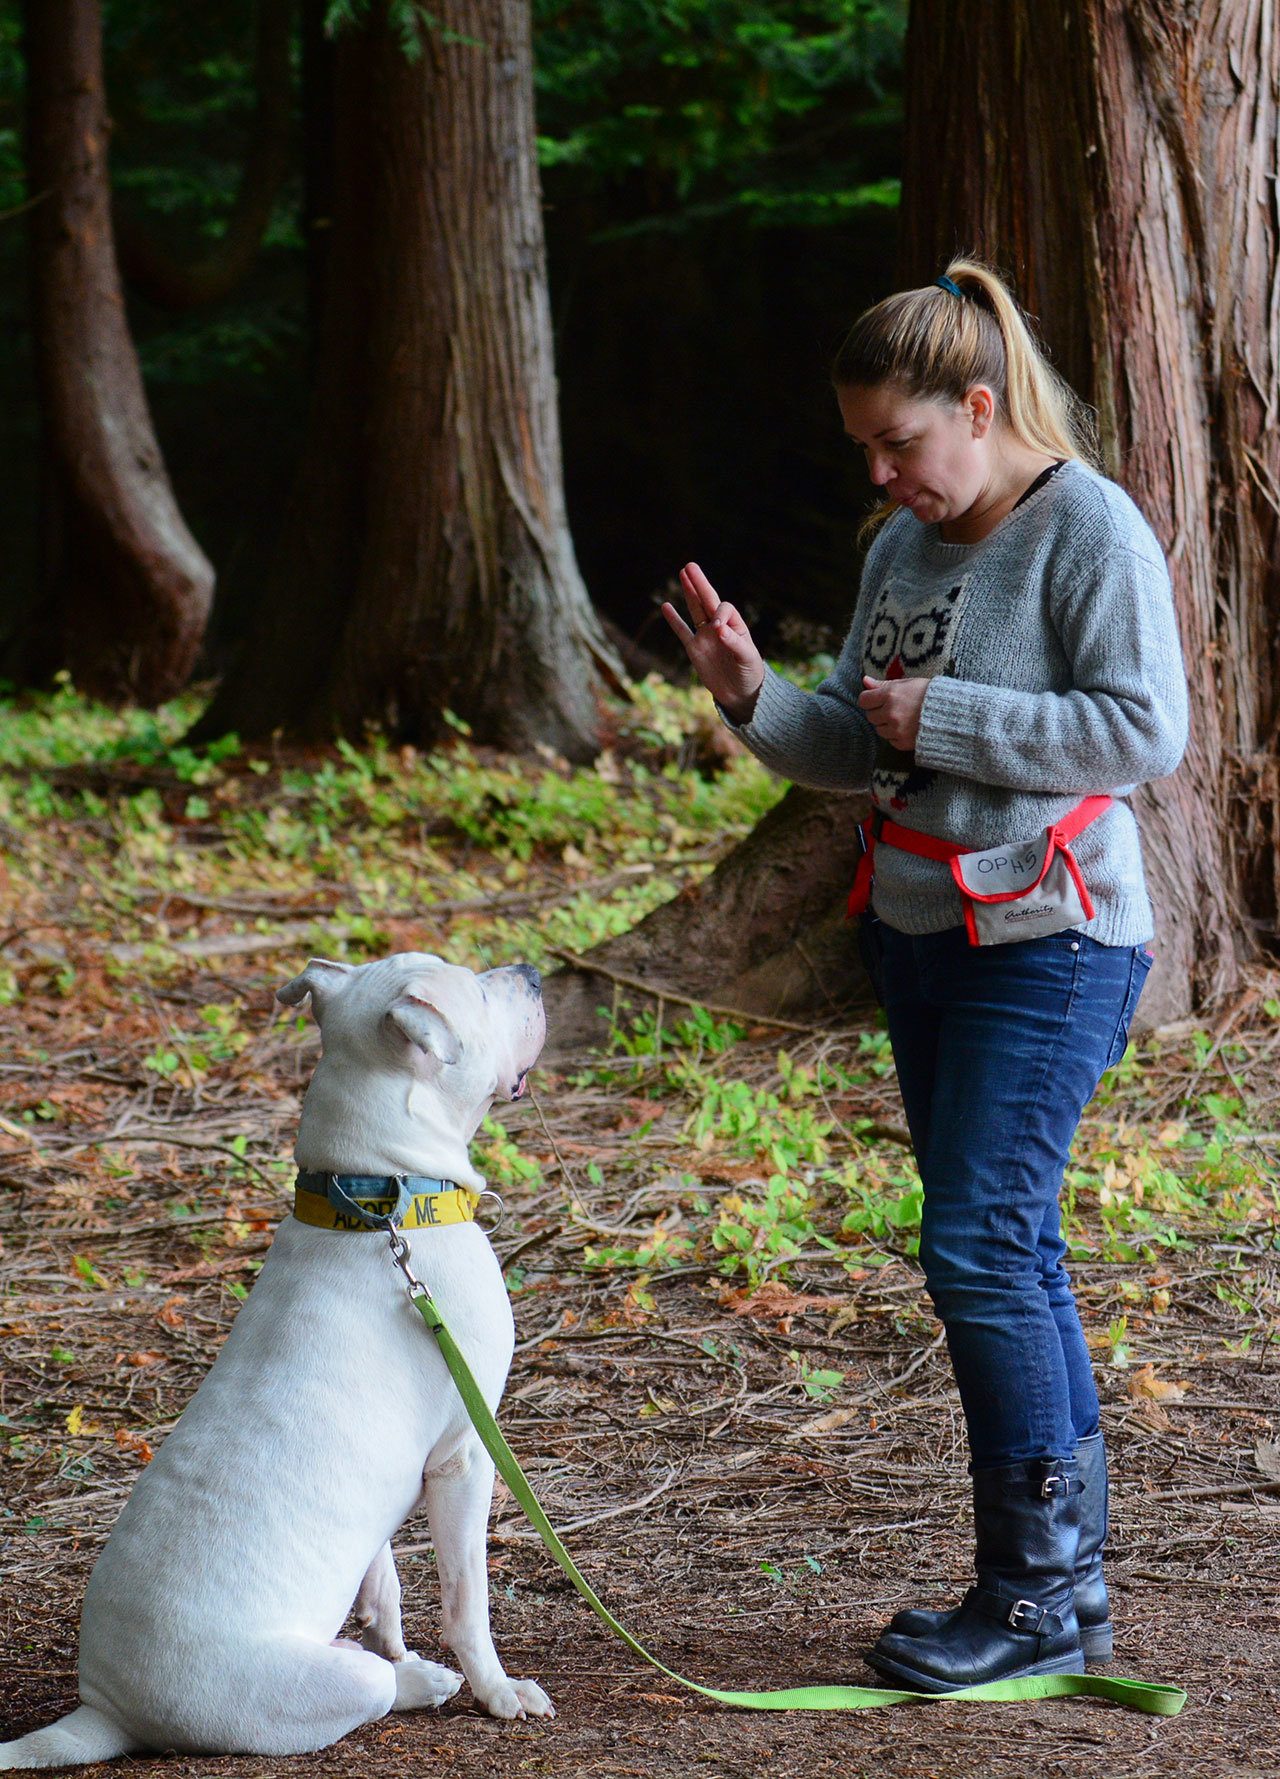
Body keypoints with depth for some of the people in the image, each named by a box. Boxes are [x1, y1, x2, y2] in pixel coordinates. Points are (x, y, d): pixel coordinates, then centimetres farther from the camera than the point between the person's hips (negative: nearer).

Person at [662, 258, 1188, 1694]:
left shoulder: (1090, 530, -11)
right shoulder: (905, 543, 12)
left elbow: (1146, 729, -18)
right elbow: (858, 749, 15)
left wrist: (943, 718, -15)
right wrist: (753, 697, -4)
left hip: (1047, 946, -8)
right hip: (919, 933, 8)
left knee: (978, 1247, -11)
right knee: (1012, 1257, 10)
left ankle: (1033, 1596, -2)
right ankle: (1069, 1586, 18)